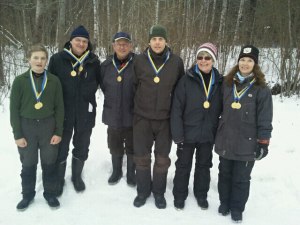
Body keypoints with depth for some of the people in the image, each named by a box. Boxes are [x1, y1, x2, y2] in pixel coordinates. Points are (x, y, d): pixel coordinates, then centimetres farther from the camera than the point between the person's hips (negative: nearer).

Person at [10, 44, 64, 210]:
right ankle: (27, 194, 30)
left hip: (48, 126, 0)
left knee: (49, 162, 11)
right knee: (28, 164, 12)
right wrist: (17, 134, -6)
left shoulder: (54, 81, -3)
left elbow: (59, 107, 0)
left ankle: (50, 193, 29)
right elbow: (14, 109, -3)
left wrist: (58, 132, -4)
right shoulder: (20, 81, -5)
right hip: (27, 126, 0)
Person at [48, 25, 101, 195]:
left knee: (82, 147, 15)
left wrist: (89, 93, 1)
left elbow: (99, 81, 14)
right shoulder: (58, 59, -5)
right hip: (63, 111, -1)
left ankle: (77, 176, 36)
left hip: (86, 113, 2)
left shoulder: (93, 62, 0)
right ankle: (59, 179, 30)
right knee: (61, 147, 10)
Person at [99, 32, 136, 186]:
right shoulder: (106, 65, -1)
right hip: (112, 114, 3)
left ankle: (131, 173, 33)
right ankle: (116, 171, 38)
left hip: (132, 115, -3)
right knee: (115, 146, 18)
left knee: (132, 146, 13)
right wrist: (112, 100, 12)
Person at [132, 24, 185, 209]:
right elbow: (134, 85, 8)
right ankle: (143, 190, 29)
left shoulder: (176, 62, -4)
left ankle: (159, 192, 30)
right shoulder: (140, 60, -3)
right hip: (142, 117, 1)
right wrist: (139, 105, 9)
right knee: (142, 156, 10)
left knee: (162, 158, 11)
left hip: (165, 118, 0)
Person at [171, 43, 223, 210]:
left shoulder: (219, 82, -1)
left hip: (208, 134, 3)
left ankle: (201, 194, 38)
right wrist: (178, 135, -14)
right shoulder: (187, 80, -10)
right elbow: (176, 109, -11)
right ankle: (180, 195, 31)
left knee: (204, 165, 19)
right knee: (183, 165, 12)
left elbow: (222, 109, 6)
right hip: (188, 133, -2)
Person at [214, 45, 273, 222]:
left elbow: (265, 119, -7)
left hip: (247, 143, -3)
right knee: (225, 174, 16)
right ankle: (224, 202, 34)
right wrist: (217, 133, 12)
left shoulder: (261, 89, -6)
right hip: (226, 140, 4)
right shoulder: (227, 84, 5)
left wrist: (263, 143, -9)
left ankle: (237, 208, 26)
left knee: (241, 178, 9)